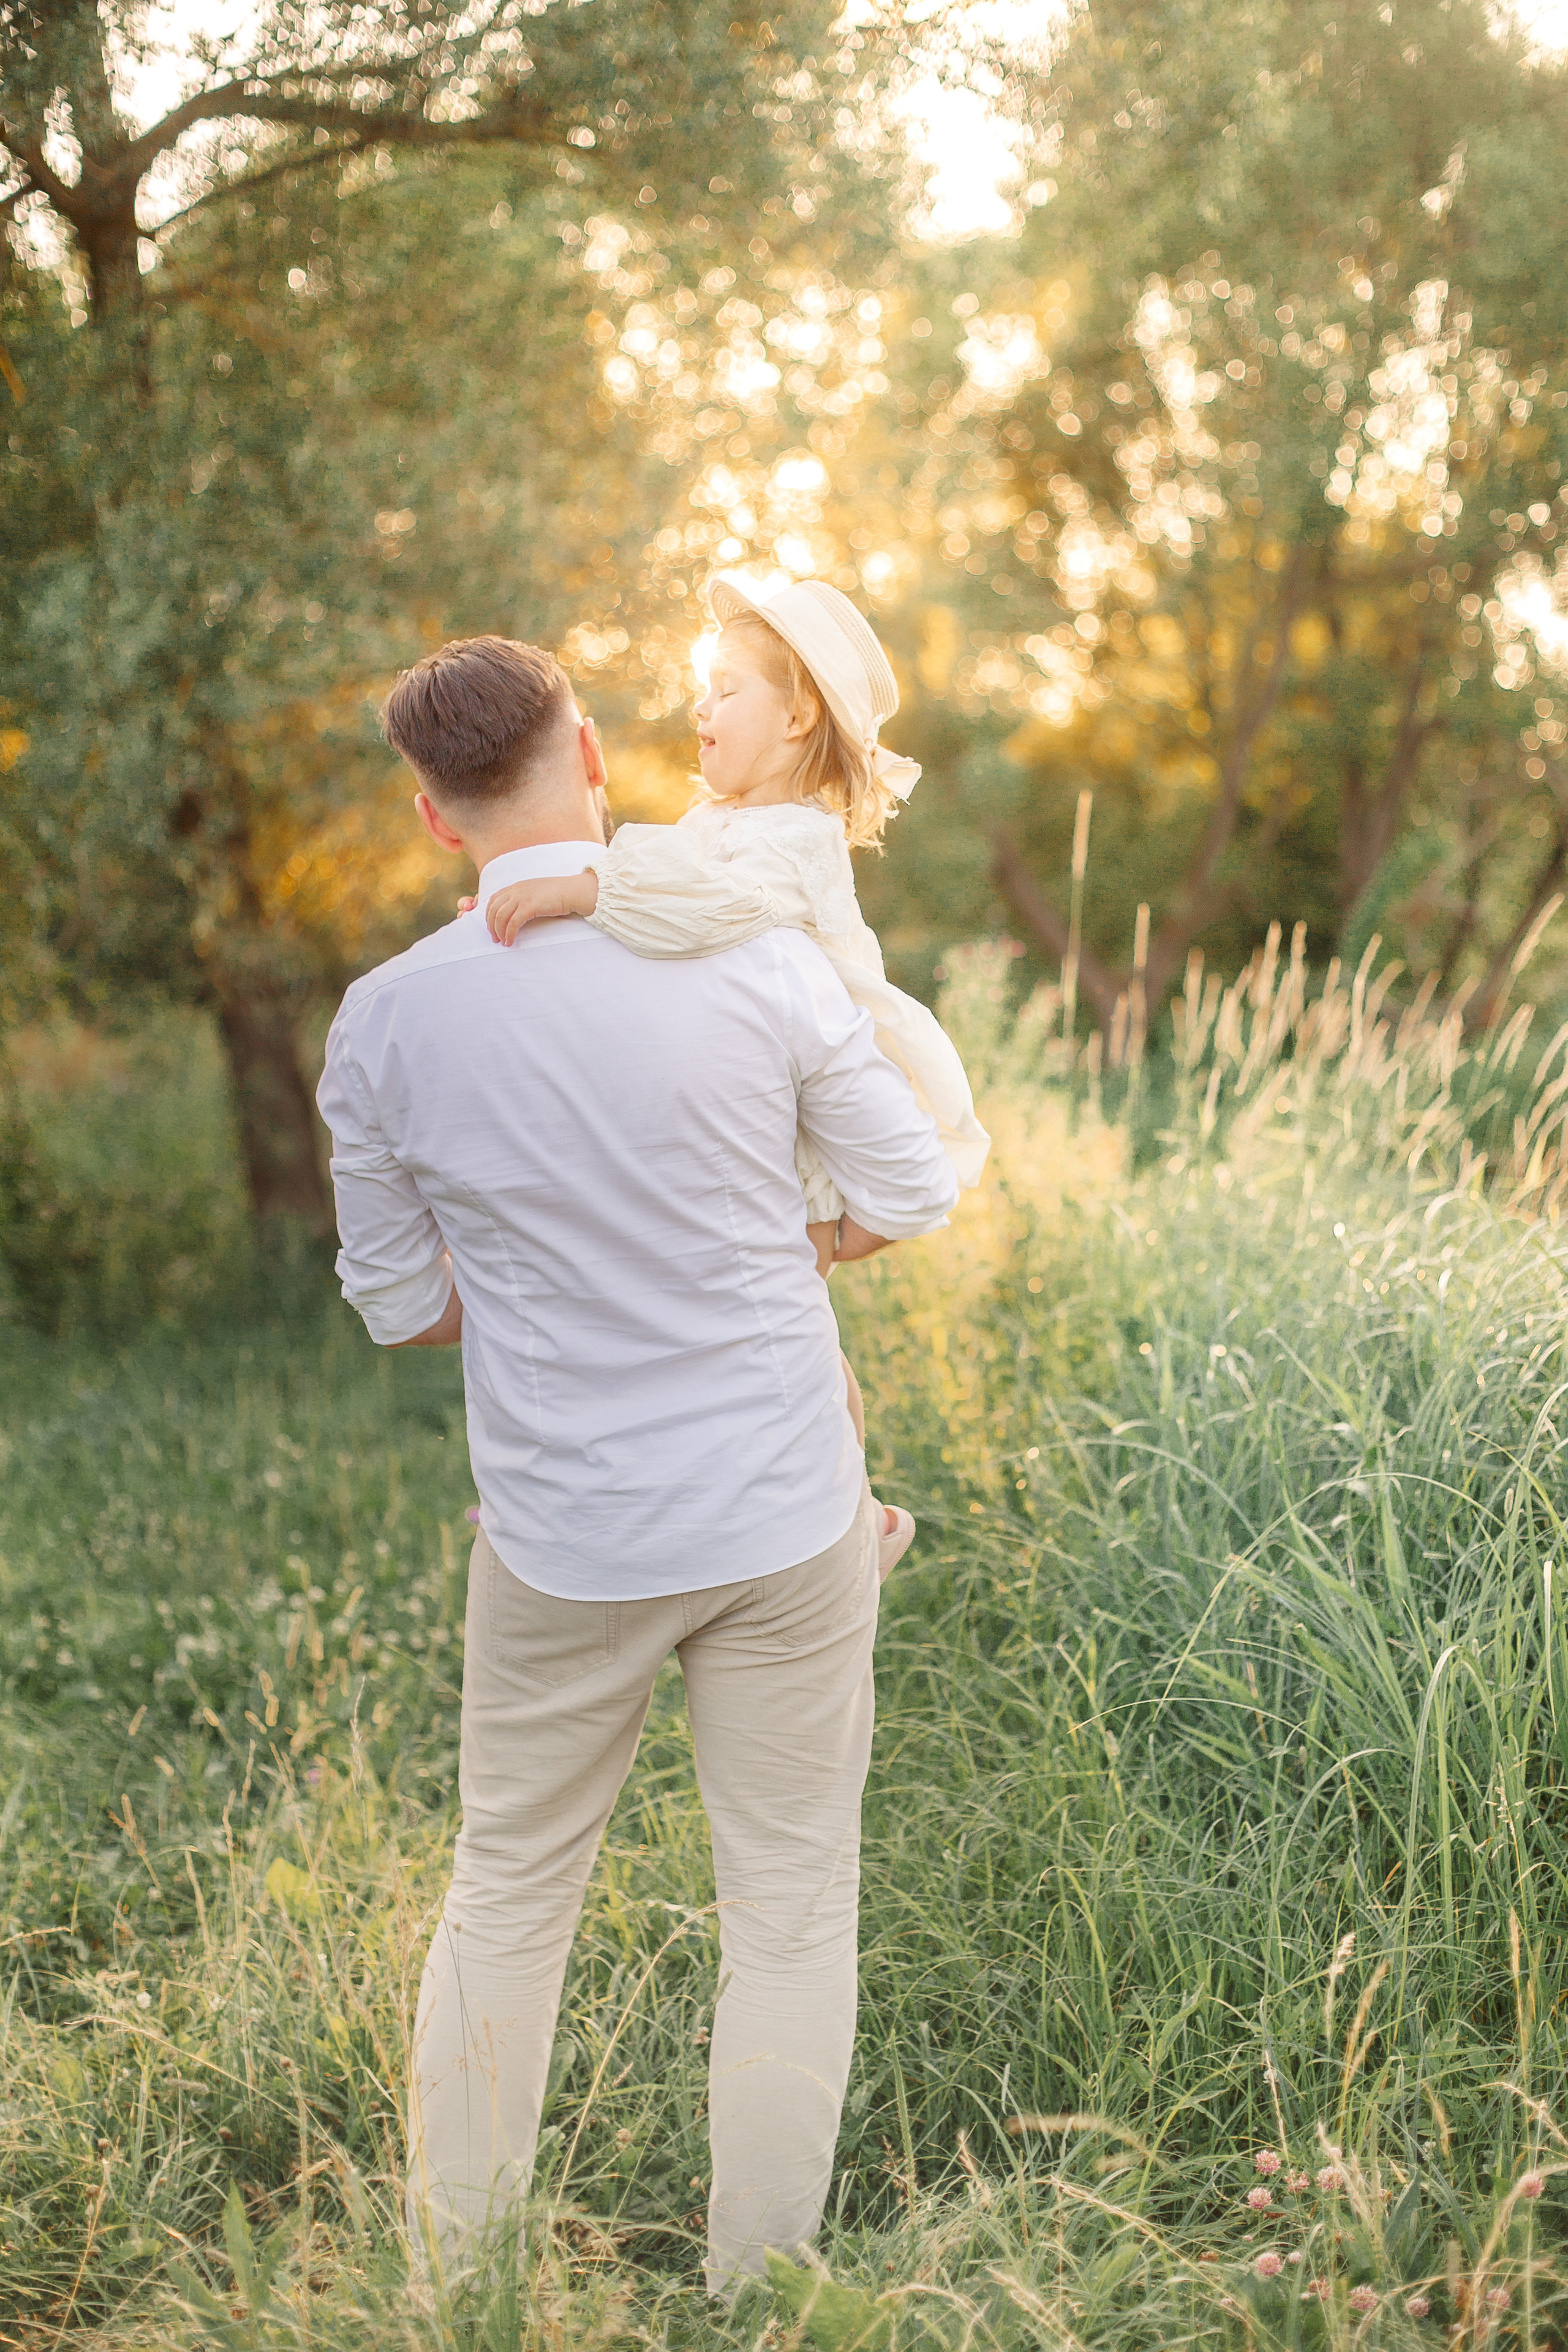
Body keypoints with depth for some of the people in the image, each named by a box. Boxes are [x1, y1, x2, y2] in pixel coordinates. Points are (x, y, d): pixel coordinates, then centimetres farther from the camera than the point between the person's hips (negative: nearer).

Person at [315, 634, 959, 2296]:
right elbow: (914, 1193, 1)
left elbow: (397, 1304, 3)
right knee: (791, 1914, 13)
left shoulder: (384, 1022, -8)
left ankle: (445, 2280, 31)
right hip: (785, 1518, -1)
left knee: (505, 1903, 19)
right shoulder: (755, 958, -11)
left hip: (562, 1543, 1)